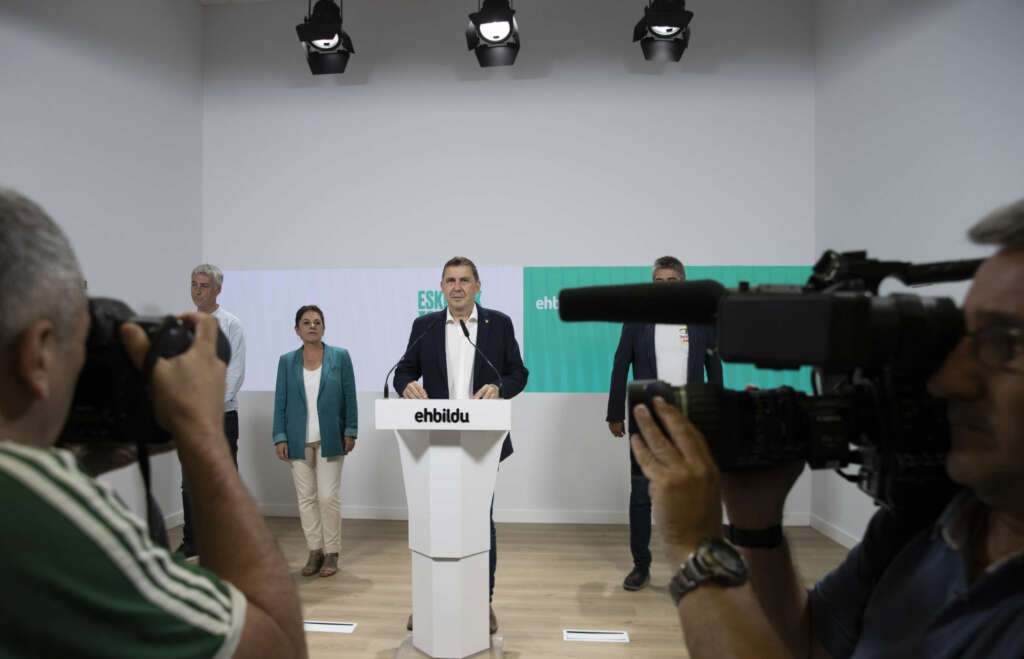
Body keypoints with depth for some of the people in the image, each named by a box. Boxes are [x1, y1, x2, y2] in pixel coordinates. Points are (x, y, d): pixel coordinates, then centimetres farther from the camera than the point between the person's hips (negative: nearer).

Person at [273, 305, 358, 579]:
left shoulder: (340, 357, 3)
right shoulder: (286, 361, 7)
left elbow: (350, 397, 3)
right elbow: (280, 402, 7)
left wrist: (350, 432, -3)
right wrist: (280, 437, 0)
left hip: (329, 438, -2)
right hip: (299, 440, 2)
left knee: (328, 496, -3)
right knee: (306, 497, 5)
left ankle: (331, 553, 10)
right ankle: (314, 551, 17)